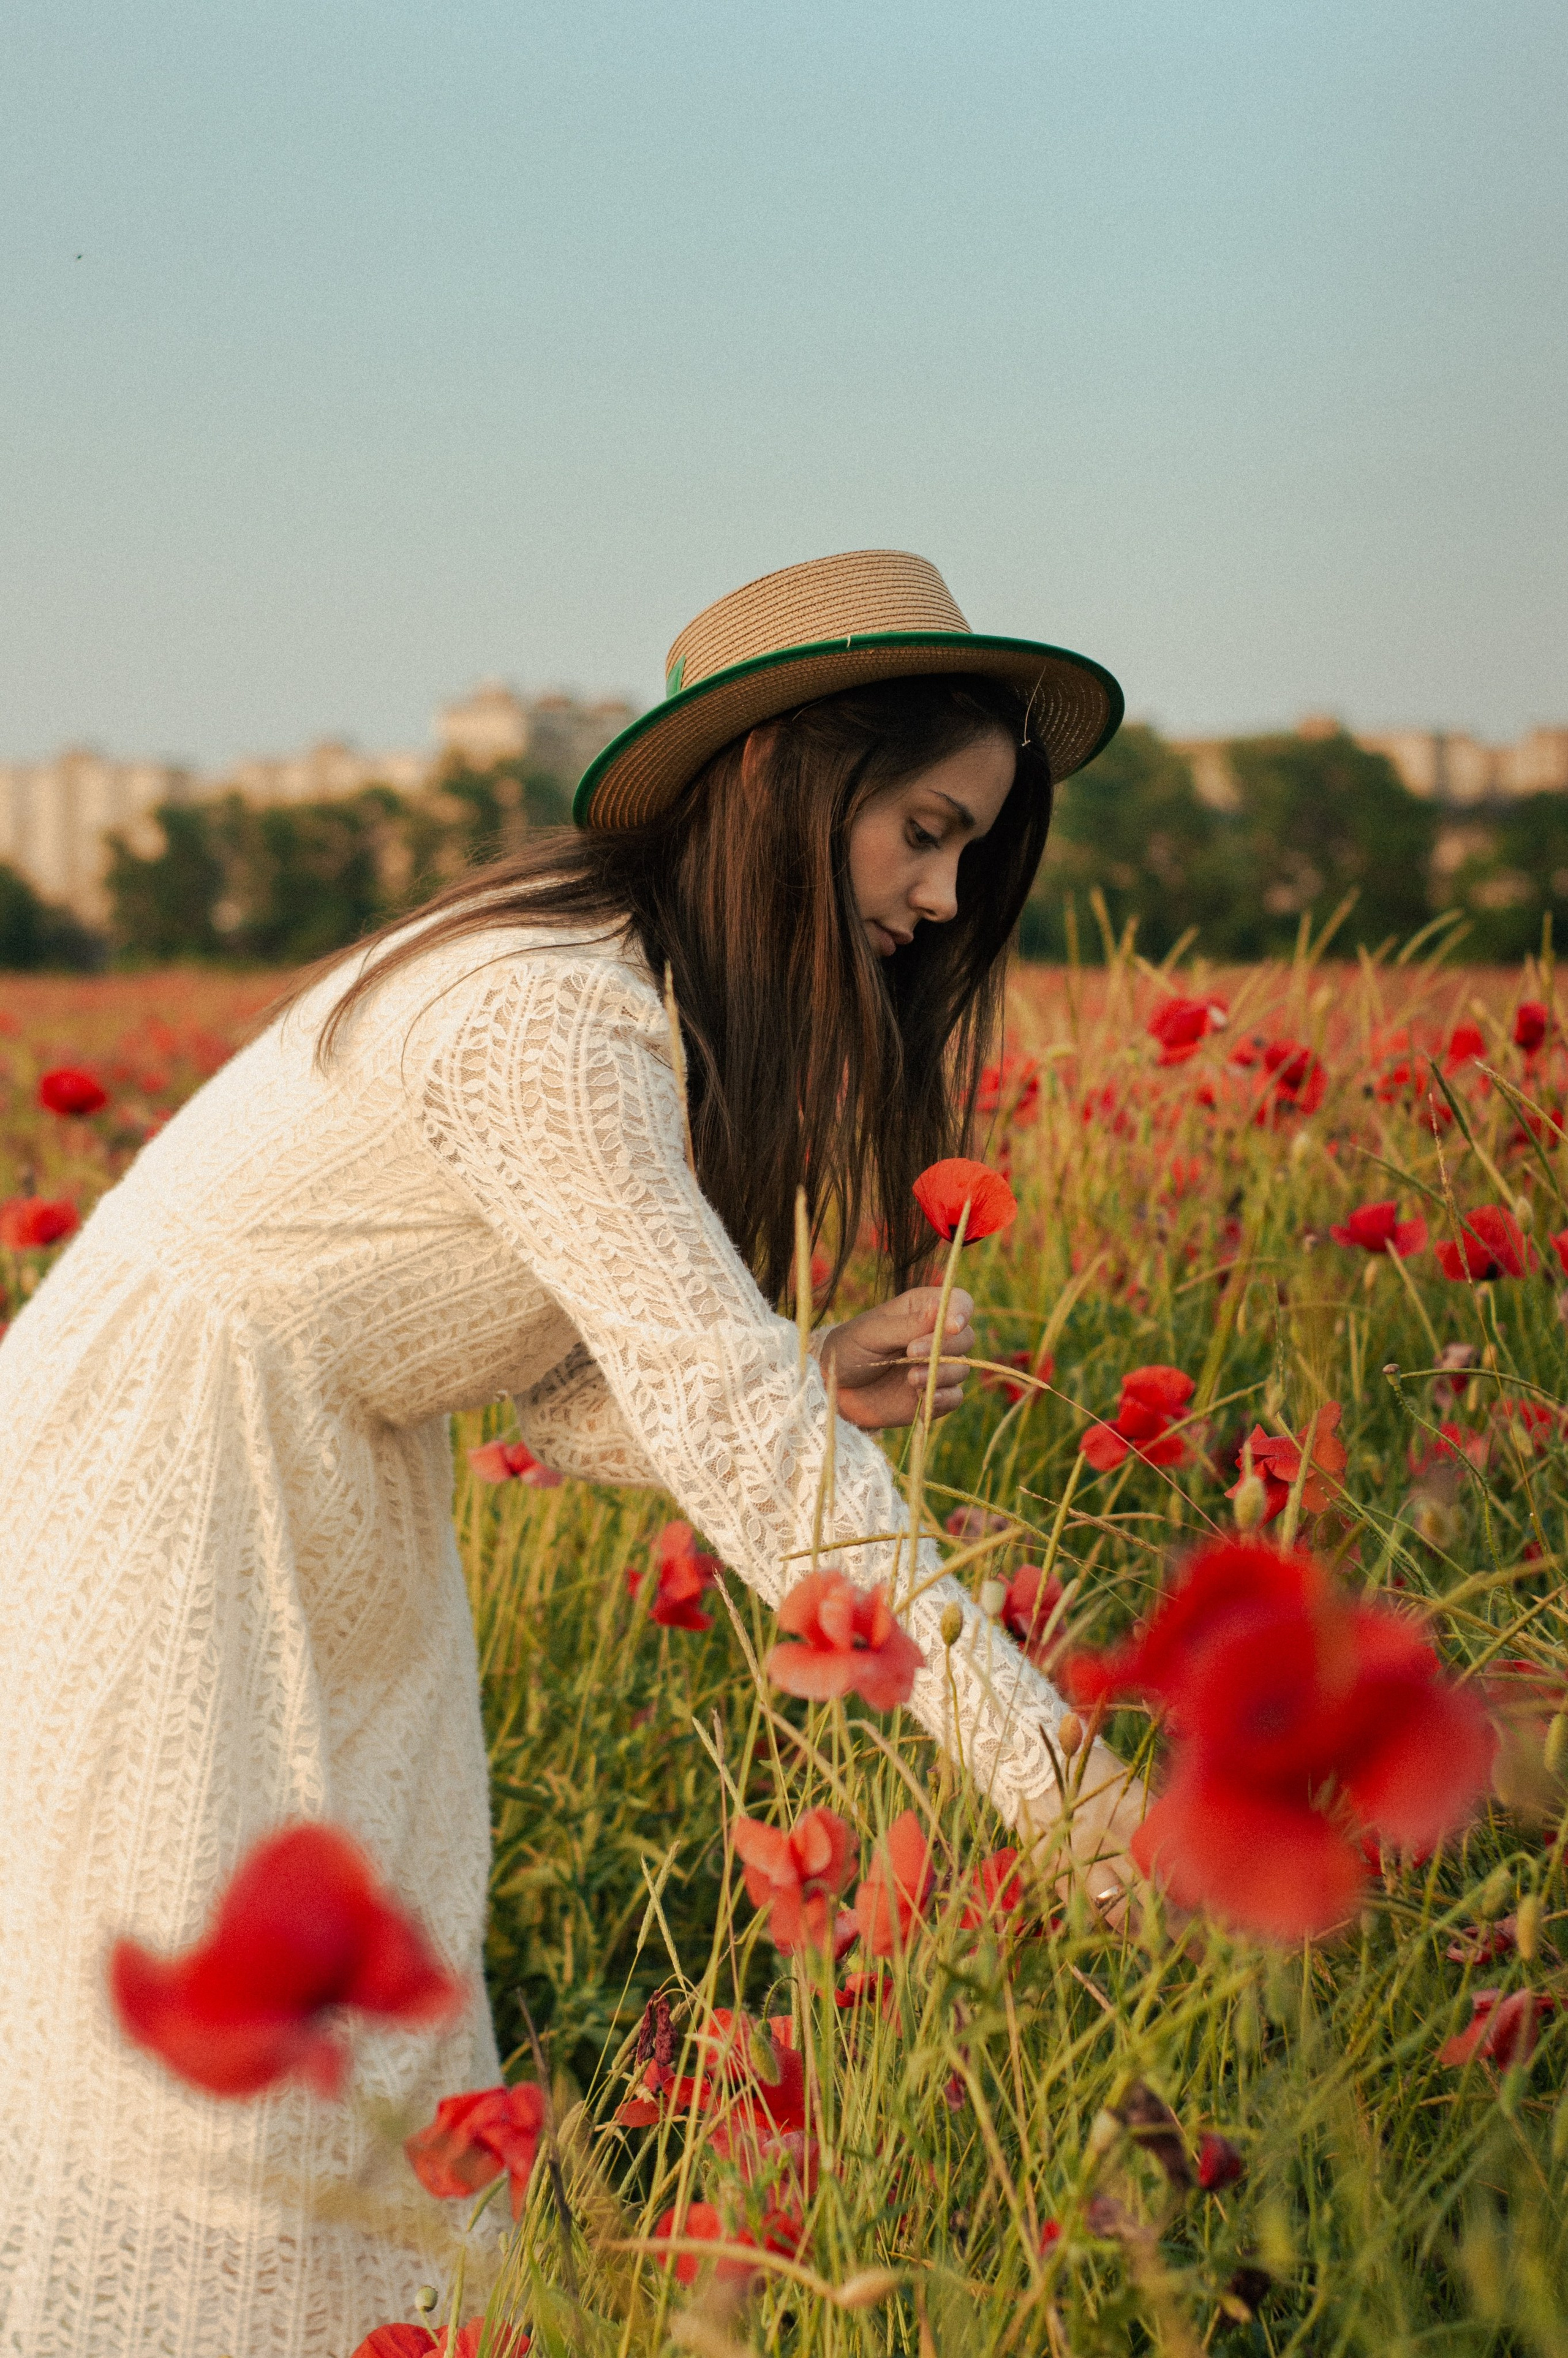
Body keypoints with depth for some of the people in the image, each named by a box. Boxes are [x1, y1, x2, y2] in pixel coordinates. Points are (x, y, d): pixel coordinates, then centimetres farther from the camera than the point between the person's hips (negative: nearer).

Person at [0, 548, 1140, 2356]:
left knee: (387, 2030, 9)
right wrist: (1047, 1775, -33)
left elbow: (575, 1395, 5)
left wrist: (820, 1391, -13)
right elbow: (726, 1425, -33)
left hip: (335, 1520, 9)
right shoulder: (544, 1009, -27)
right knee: (206, 2063, -5)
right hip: (158, 1493, -9)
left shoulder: (657, 1007, 3)